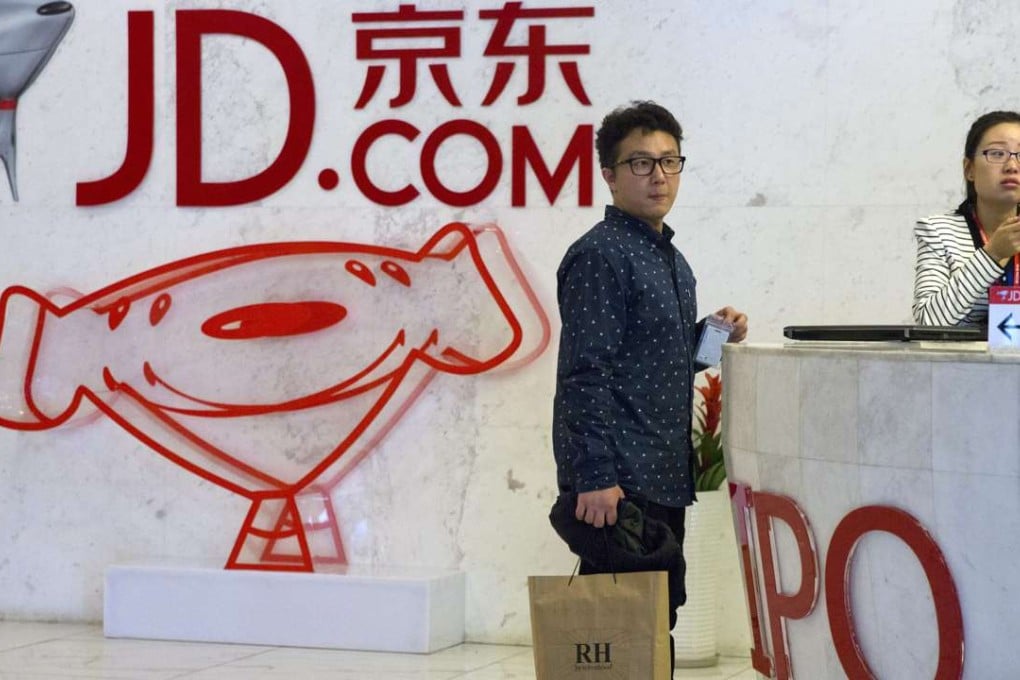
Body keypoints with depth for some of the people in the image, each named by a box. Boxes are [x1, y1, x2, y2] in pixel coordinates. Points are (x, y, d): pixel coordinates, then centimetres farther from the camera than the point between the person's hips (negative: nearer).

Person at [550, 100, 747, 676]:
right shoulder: (599, 256, -11)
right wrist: (594, 477, -22)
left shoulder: (673, 261, 18)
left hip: (665, 478, 9)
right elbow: (586, 375, -17)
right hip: (618, 482, -9)